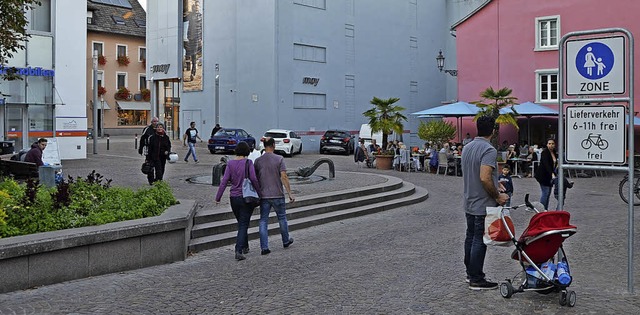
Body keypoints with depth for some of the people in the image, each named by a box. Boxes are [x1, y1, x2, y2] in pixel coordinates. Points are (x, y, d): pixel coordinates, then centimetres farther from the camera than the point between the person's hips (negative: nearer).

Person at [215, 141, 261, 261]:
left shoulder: (230, 163, 0)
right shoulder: (248, 162, -10)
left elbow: (224, 181, -4)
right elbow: (253, 178, -17)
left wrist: (218, 198, 0)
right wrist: (259, 193, -5)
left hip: (233, 198, 4)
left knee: (241, 223, 21)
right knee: (243, 225, -1)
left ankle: (245, 247, 33)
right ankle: (238, 251, -13)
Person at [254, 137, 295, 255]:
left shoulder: (258, 161, 0)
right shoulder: (279, 159, -7)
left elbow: (255, 179, 4)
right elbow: (283, 177, -12)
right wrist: (290, 193, -9)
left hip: (263, 196, 2)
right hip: (277, 195, -1)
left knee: (263, 221, 4)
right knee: (282, 218, 17)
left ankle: (264, 247, -1)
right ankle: (286, 241, 32)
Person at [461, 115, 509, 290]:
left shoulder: (467, 147, 9)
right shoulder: (489, 150, -19)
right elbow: (485, 178, -27)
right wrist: (497, 196, -15)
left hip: (469, 203, 9)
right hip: (483, 205, -9)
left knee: (471, 237, 16)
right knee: (480, 241, -3)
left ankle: (470, 272, 27)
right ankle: (476, 279, 2)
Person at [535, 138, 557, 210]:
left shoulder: (554, 152, 8)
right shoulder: (544, 152, -16)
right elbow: (546, 164, -29)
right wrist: (552, 174, -40)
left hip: (550, 176, 8)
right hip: (543, 175, -8)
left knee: (548, 193, 9)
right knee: (545, 192, -10)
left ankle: (545, 209, 14)